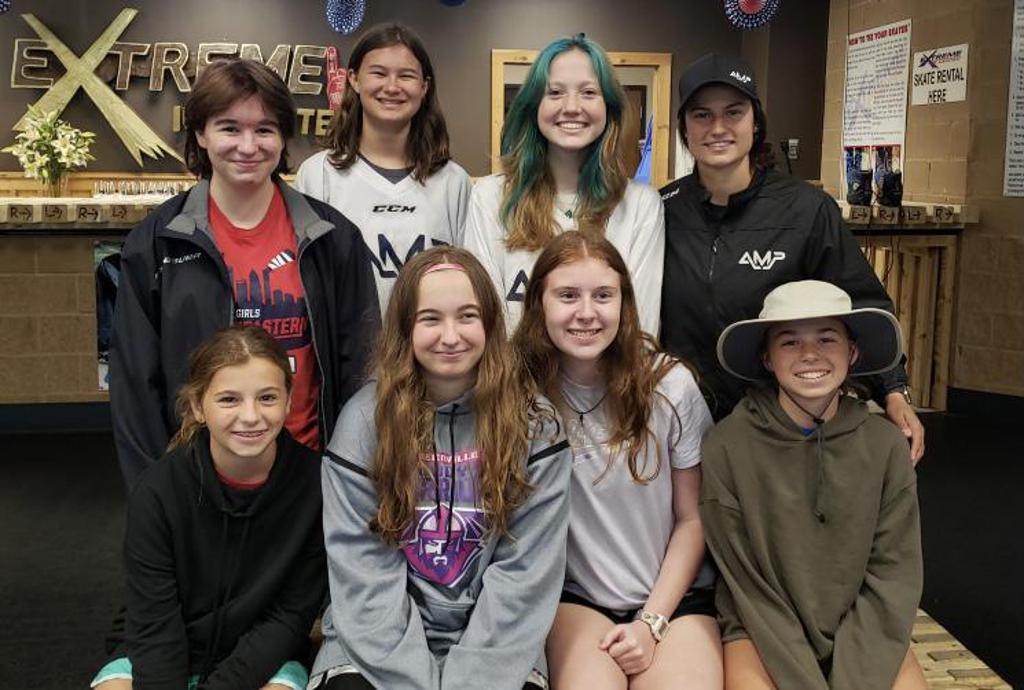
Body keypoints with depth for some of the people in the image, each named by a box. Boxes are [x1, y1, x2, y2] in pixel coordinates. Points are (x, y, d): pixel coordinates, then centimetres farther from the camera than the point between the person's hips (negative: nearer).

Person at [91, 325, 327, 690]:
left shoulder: (313, 482, -17)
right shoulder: (157, 492, -15)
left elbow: (292, 615, -11)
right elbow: (154, 626, -14)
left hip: (262, 658, 0)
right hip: (161, 655, 1)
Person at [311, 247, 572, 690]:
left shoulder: (533, 424, -4)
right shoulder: (364, 420, -4)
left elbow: (525, 572, -6)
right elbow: (362, 570, -6)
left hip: (494, 646, 0)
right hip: (380, 648, 0)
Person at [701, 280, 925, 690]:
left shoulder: (886, 446, -3)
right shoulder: (727, 446, -11)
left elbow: (894, 573, -3)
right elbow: (746, 583, -10)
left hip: (864, 631, 3)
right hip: (762, 632, -3)